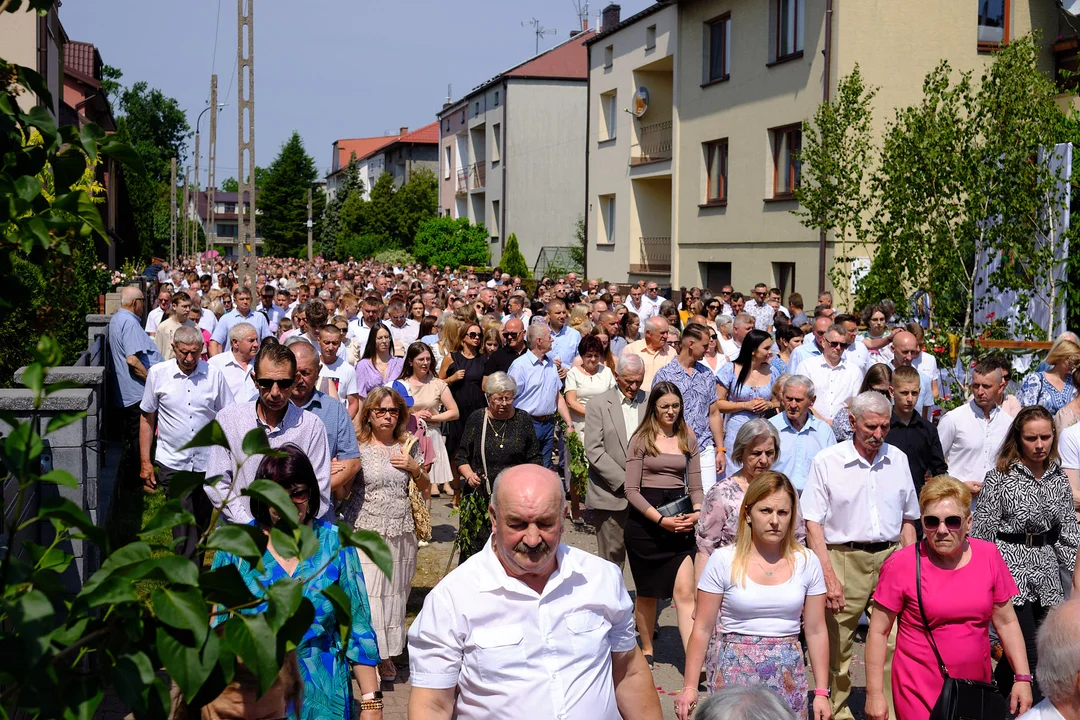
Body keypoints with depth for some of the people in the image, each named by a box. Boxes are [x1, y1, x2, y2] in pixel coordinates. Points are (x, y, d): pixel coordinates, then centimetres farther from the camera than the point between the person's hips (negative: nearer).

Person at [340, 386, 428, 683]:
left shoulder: (407, 448, 7)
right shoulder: (357, 448, -4)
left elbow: (425, 487, 16)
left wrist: (414, 468, -2)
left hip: (400, 534, 3)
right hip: (365, 533, -3)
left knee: (394, 594, 10)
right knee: (366, 595, -6)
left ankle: (387, 655, 24)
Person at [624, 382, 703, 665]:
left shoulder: (688, 438, 10)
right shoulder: (641, 439, -2)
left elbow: (695, 484, 13)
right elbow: (631, 489, -8)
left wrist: (697, 511, -8)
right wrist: (661, 519, -18)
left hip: (680, 521, 2)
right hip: (645, 521, -2)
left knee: (685, 591, -9)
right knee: (647, 592, 11)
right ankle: (647, 650, 29)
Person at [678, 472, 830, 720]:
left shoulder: (807, 562, 0)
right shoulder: (723, 561, -7)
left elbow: (816, 632, 4)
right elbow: (702, 629, -4)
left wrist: (821, 692, 3)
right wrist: (690, 687, -7)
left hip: (788, 679, 2)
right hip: (736, 674, -2)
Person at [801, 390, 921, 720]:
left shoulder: (898, 460, 11)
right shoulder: (827, 461, -2)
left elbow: (908, 519, 19)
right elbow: (813, 524, -5)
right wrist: (828, 577, -12)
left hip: (891, 557, 3)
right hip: (844, 559, -3)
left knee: (894, 643, -4)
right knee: (836, 646, 3)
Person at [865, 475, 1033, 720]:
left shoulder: (988, 556, -3)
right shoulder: (901, 565, -14)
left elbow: (1006, 622, 6)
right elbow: (878, 632, -8)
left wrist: (1023, 678, 2)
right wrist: (874, 693, -8)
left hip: (977, 688, 3)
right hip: (920, 692, -3)